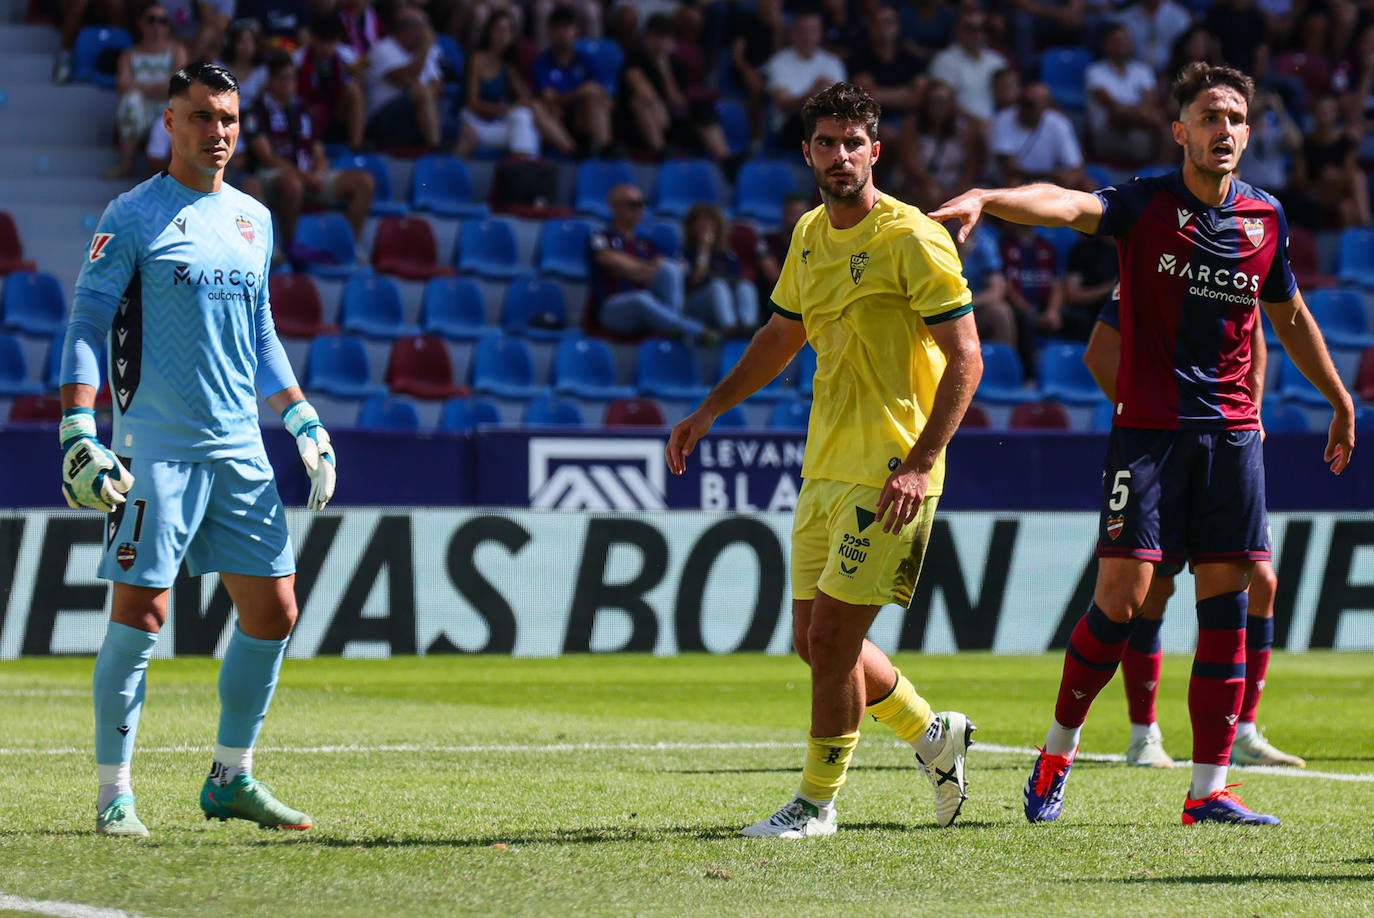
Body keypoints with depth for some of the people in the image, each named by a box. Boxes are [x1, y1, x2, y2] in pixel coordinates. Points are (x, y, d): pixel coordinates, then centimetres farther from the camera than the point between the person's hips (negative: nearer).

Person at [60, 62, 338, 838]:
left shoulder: (254, 219, 14)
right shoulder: (133, 217, -4)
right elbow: (86, 325, -7)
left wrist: (306, 424, 16)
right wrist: (79, 433, -17)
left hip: (241, 448, 6)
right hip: (156, 447, -6)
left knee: (274, 611, 5)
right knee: (141, 614, -9)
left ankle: (231, 780, 19)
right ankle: (115, 793, 1)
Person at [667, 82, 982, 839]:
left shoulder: (912, 239, -12)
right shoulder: (809, 236, 12)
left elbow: (965, 358, -14)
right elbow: (782, 335, 27)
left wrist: (919, 464, -22)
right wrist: (709, 412, 22)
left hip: (887, 474, -8)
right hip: (824, 466, 8)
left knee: (832, 635, -7)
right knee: (814, 637, 10)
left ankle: (816, 803, 6)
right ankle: (932, 735, 29)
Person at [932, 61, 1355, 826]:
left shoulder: (1265, 218, 8)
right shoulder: (1146, 204, -5)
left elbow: (1291, 317, 24)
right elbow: (1067, 205, -25)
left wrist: (1341, 402, 32)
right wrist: (987, 199, -45)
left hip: (1232, 432, 4)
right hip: (1148, 426, -4)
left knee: (1226, 599, -1)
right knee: (1123, 594, -9)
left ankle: (1209, 789, 3)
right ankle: (1059, 750, 12)